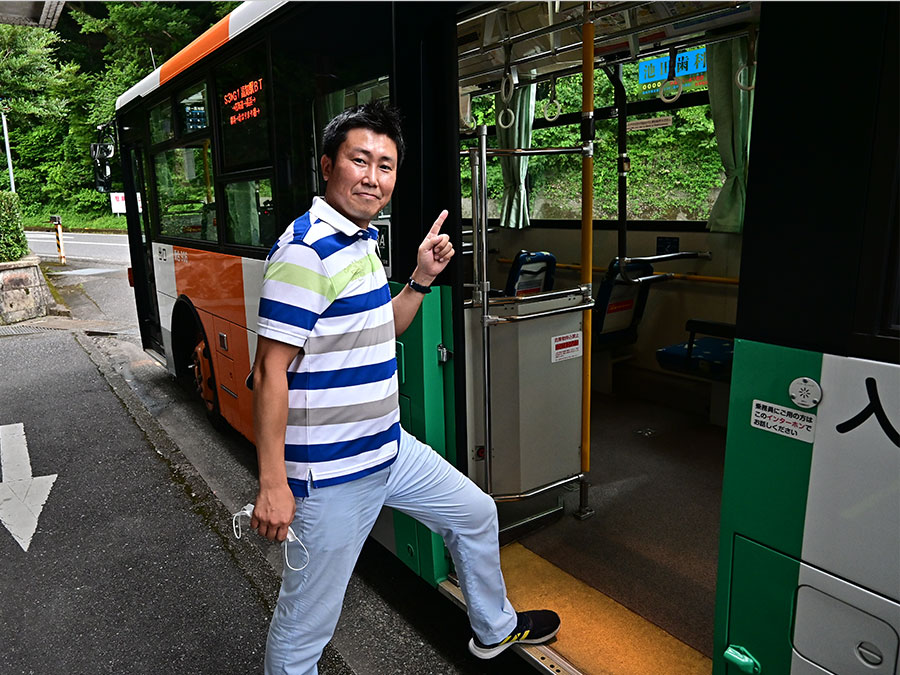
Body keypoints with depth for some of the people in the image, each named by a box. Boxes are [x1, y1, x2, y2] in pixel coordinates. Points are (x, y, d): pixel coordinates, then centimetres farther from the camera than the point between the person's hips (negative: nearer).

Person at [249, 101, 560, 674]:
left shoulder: (364, 241, 9)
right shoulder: (305, 250, -20)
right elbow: (270, 371, -22)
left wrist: (422, 278, 5)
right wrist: (273, 485, -23)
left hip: (390, 448, 10)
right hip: (332, 472, -9)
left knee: (475, 513, 24)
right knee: (307, 621, 6)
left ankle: (495, 628, 49)